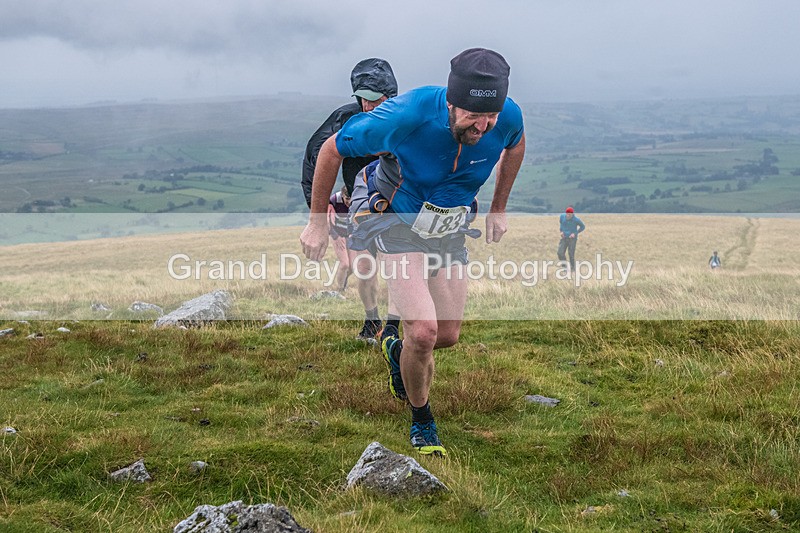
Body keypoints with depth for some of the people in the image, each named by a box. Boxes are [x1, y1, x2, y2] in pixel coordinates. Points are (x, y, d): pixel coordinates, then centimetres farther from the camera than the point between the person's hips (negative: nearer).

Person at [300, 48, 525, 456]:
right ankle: (422, 421, 10)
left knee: (448, 336, 7)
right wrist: (317, 222, -9)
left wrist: (498, 209, 12)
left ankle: (395, 347, 43)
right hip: (398, 220, -4)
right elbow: (332, 151, -18)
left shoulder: (507, 117, -24)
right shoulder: (407, 116, -35)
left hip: (450, 228, 4)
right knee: (424, 332, -18)